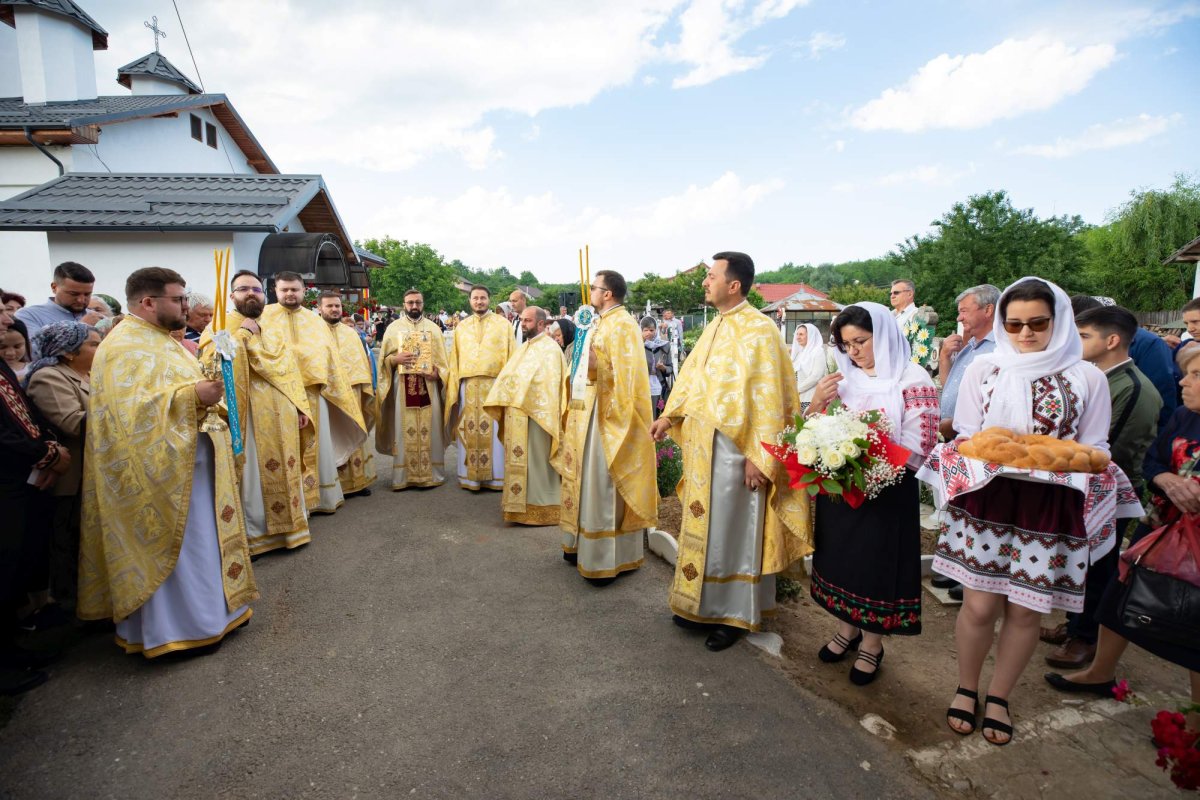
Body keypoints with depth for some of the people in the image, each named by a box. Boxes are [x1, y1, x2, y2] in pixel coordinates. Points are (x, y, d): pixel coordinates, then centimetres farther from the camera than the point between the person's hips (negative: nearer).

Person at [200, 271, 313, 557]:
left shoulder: (273, 329, 17)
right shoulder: (221, 326, 0)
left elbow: (290, 369, 14)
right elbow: (212, 359, -19)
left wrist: (301, 406, 7)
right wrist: (244, 334, -15)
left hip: (281, 414, 5)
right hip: (249, 413, -5)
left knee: (285, 470, 11)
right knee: (253, 474, -1)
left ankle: (289, 526, 22)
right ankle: (253, 535, 10)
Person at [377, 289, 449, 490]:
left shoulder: (433, 328, 10)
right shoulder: (394, 327, 8)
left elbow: (442, 359, 9)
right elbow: (384, 358, 6)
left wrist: (437, 374, -11)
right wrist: (396, 359, -15)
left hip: (428, 386, 1)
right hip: (402, 387, -1)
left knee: (429, 429, 2)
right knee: (404, 430, -1)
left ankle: (431, 473, 9)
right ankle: (403, 476, 6)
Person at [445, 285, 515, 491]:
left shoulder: (503, 324, 6)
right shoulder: (461, 327, 14)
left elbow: (511, 355, 2)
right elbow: (455, 359, 12)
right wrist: (453, 387, 4)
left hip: (494, 384, -2)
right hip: (467, 385, 3)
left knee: (494, 432, -1)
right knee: (468, 431, 4)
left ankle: (496, 476, 8)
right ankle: (469, 476, 13)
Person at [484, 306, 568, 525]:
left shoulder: (549, 348, -9)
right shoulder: (524, 347, 17)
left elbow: (551, 383, -15)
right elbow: (508, 375, 16)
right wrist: (503, 404, 6)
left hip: (536, 413, -8)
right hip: (517, 414, 8)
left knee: (535, 461, -2)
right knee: (520, 460, 13)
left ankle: (540, 508, 8)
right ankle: (520, 504, 23)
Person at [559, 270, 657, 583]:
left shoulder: (622, 325, -14)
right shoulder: (600, 323, 16)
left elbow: (627, 374, -22)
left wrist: (597, 366, -31)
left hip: (608, 414, -10)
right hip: (588, 411, 10)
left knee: (604, 485, -4)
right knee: (587, 480, 15)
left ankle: (607, 557, 5)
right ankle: (584, 544, 27)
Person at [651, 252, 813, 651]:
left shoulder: (759, 330, -14)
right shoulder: (715, 327, 11)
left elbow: (768, 397, -18)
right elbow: (691, 376, 18)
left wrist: (758, 457, -19)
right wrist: (669, 416, 7)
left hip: (734, 449, -8)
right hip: (702, 446, 8)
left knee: (732, 529, 5)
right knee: (704, 525, 16)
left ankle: (734, 613, 22)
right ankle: (703, 603, 32)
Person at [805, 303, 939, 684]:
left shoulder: (913, 381, -10)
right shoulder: (844, 378, 4)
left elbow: (917, 450, -14)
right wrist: (816, 403, -11)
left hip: (886, 494, -4)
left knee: (877, 563, 8)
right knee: (841, 557, 15)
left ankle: (871, 644, 30)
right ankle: (847, 628, 38)